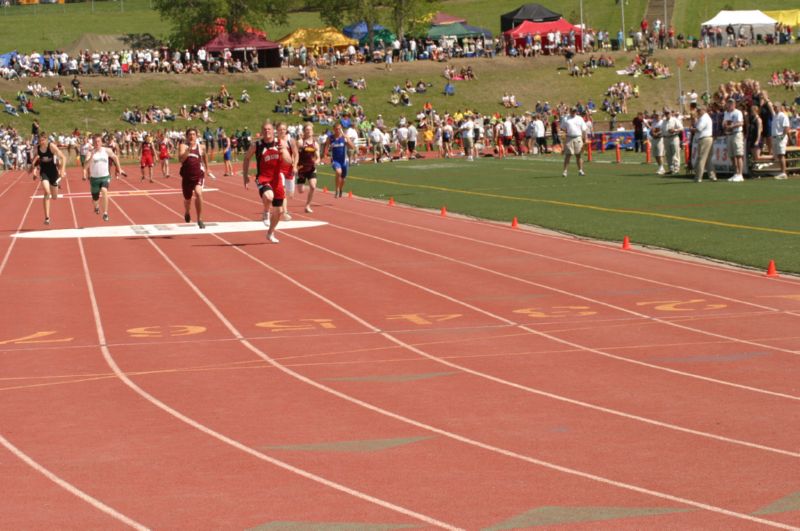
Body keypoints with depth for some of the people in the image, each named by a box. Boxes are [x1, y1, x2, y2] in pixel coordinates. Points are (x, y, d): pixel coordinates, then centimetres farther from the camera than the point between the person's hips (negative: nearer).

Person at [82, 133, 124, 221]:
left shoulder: (106, 151, -4)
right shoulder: (90, 152, -11)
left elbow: (115, 157, 16)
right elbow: (86, 165, -26)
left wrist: (119, 168, 20)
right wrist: (92, 155, -38)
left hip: (105, 176, 0)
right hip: (94, 177, 0)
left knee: (104, 191, -30)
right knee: (95, 198, 12)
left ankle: (105, 213, -26)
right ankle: (96, 206, 52)